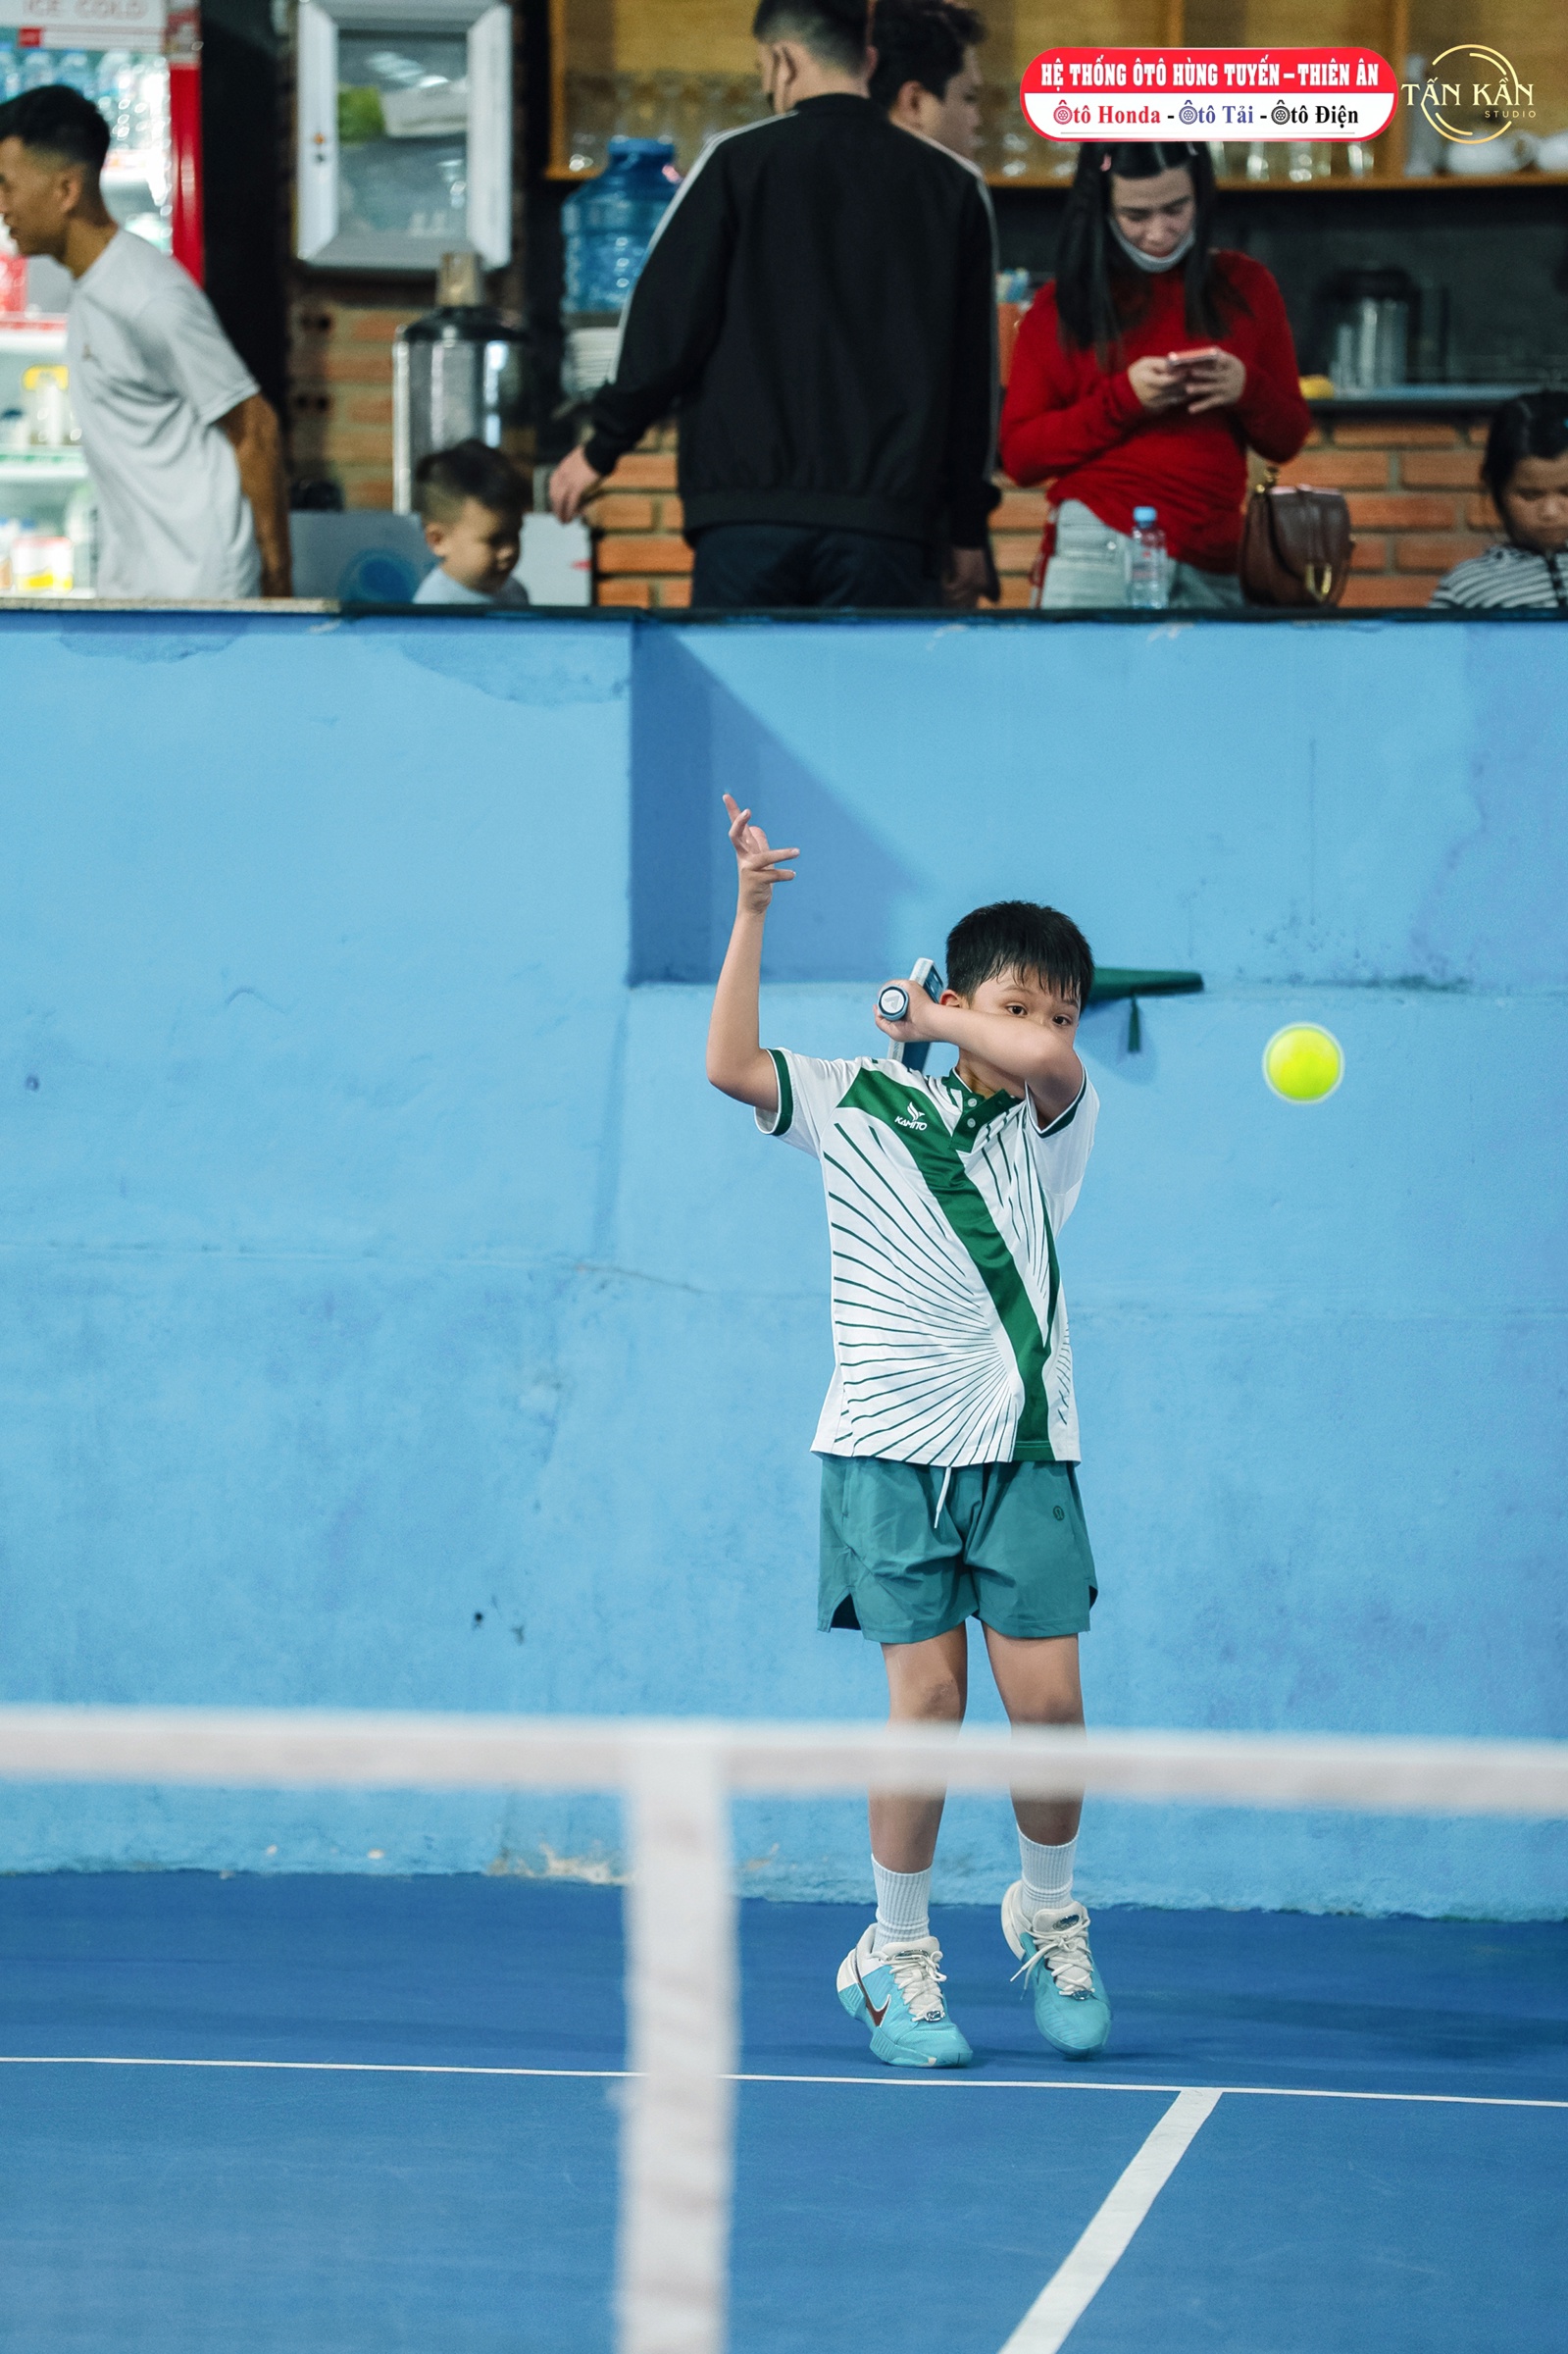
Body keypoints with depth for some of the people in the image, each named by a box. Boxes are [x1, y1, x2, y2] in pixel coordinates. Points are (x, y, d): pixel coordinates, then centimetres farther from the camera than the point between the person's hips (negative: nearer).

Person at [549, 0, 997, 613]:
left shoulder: (736, 161, 1)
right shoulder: (954, 187, 10)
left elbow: (665, 326, 0)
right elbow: (974, 371, 12)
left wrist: (603, 447, 14)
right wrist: (968, 530, 18)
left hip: (747, 518, -2)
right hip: (886, 524, 2)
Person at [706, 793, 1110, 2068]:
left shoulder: (1056, 1120, 6)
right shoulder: (863, 1102, 6)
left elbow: (1040, 1058, -16)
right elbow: (733, 1067, -6)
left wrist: (923, 1011, -2)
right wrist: (751, 914, -9)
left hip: (1025, 1455, 1)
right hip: (894, 1447, -1)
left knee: (1049, 1702, -5)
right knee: (928, 1699, -5)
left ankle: (1048, 1917, 21)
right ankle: (895, 1954, 9)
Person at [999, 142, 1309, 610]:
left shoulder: (1244, 287, 13)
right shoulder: (1061, 307, 7)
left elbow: (1287, 440, 15)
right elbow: (1020, 456, 1)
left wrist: (1247, 390, -7)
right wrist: (1123, 399, -10)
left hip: (1213, 566, 2)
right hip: (1100, 552, -2)